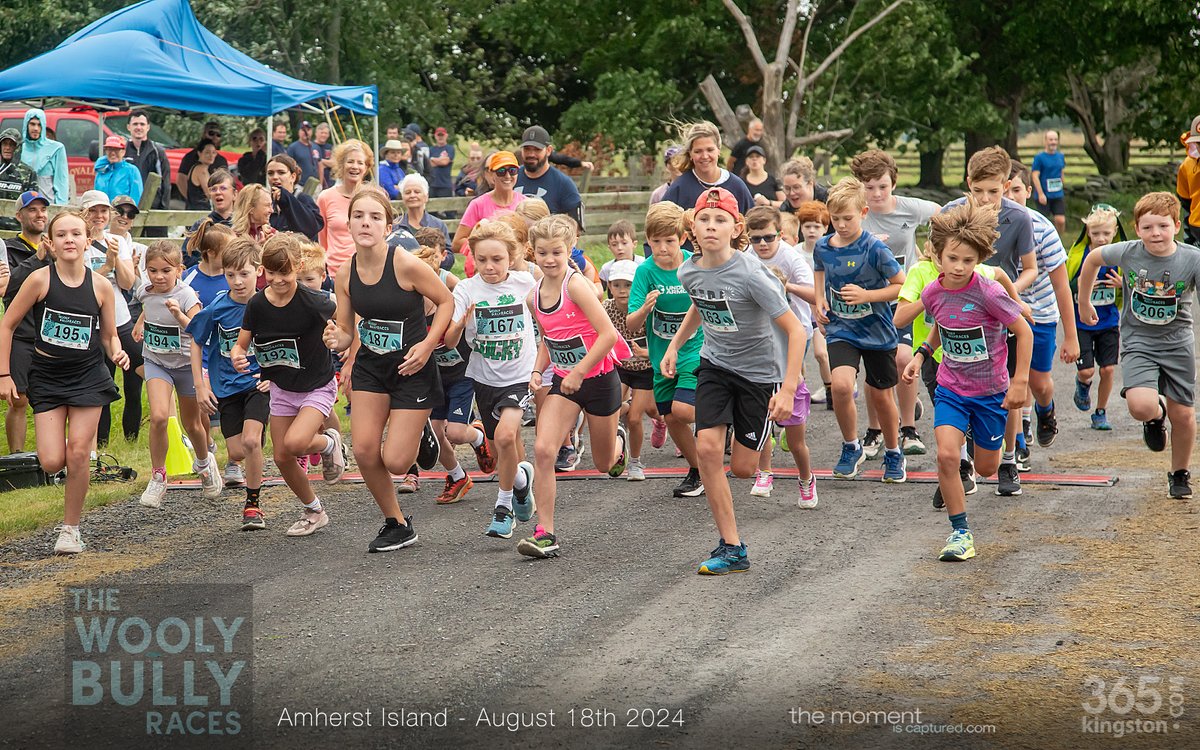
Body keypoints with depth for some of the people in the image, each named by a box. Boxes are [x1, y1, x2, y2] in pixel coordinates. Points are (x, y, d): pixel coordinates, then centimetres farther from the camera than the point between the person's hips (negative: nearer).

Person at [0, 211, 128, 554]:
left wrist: (117, 354, -13)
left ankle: (71, 529, 11)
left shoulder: (100, 285, -4)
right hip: (46, 378, -1)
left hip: (88, 377, 1)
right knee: (51, 462, -9)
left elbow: (109, 335, 9)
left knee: (77, 455, -5)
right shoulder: (40, 279, -10)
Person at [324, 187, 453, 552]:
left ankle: (423, 437, 30)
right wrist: (338, 340, -21)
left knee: (395, 461, -7)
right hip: (370, 367, 5)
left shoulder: (406, 265, -22)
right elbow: (346, 332, 3)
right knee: (364, 451, -6)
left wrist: (427, 345, -17)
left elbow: (446, 301, -7)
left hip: (412, 370, -5)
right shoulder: (346, 275, -6)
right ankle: (395, 524, 17)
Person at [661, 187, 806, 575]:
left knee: (742, 467, 0)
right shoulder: (689, 271, -8)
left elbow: (795, 330, -23)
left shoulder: (750, 274, -26)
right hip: (715, 365, 4)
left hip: (760, 370, -4)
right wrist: (674, 345, 12)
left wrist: (788, 389, -29)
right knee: (707, 448, -16)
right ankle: (732, 548, -8)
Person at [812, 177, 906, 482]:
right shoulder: (822, 247, -3)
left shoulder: (875, 249, -17)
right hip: (841, 329, 2)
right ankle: (851, 448, 2)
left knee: (881, 396, 11)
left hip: (877, 331, -2)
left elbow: (902, 285, -11)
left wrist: (866, 295, -22)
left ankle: (893, 454, 36)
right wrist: (819, 299, 4)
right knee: (841, 385, -22)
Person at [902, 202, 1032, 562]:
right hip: (950, 388, 3)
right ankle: (960, 532, -4)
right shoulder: (933, 293, -8)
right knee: (947, 456, -18)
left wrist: (1020, 381, -13)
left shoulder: (988, 293, -23)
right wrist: (921, 354, 2)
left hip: (990, 392, -3)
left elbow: (1024, 332, -12)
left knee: (986, 468, 10)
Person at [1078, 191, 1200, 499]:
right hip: (1138, 343, -1)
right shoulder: (1127, 253, -13)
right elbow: (1092, 260, 7)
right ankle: (1156, 415, 15)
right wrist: (1084, 303, 15)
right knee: (1141, 407, -25)